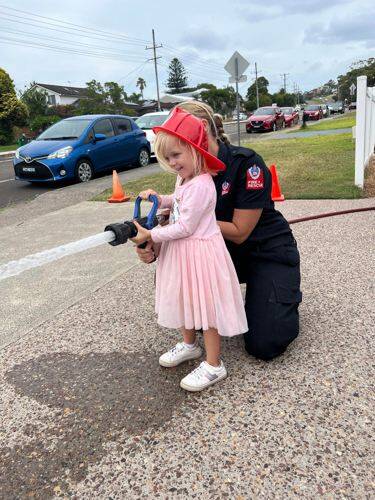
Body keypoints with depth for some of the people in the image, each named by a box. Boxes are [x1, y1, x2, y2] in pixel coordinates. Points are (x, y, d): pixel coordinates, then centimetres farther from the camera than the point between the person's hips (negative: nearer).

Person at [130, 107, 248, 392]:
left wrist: (150, 236, -18)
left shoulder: (200, 186, -24)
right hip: (182, 250, 10)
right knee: (185, 299, 22)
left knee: (205, 303, 0)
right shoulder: (184, 177, 7)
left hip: (200, 250, -10)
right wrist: (159, 199, 9)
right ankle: (189, 344, 43)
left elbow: (185, 227, -24)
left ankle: (213, 365, 13)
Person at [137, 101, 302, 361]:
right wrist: (154, 249, -28)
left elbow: (239, 232, -23)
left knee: (263, 346, -16)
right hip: (226, 252, 5)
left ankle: (288, 296, 16)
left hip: (268, 250, -5)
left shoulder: (247, 163, -23)